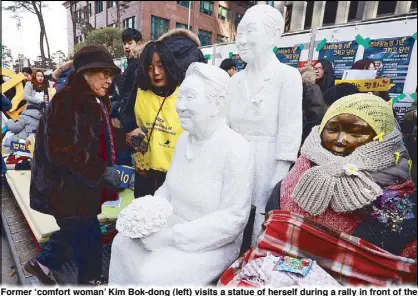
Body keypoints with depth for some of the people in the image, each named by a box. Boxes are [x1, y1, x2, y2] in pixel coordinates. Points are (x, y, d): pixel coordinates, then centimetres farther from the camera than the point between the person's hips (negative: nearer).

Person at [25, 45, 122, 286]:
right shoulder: (68, 101, -21)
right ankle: (90, 279, 31)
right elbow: (62, 151, -28)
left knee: (76, 230, 24)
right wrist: (102, 171, -26)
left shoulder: (96, 101, 8)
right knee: (89, 236, 6)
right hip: (65, 187, -9)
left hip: (81, 185, 9)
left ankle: (43, 262, 47)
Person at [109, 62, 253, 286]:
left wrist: (171, 236, -23)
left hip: (211, 244, -7)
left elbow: (233, 218, -23)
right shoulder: (185, 139, 2)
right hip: (171, 227, 7)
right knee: (122, 243, 1)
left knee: (152, 275, -21)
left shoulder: (235, 150, -23)